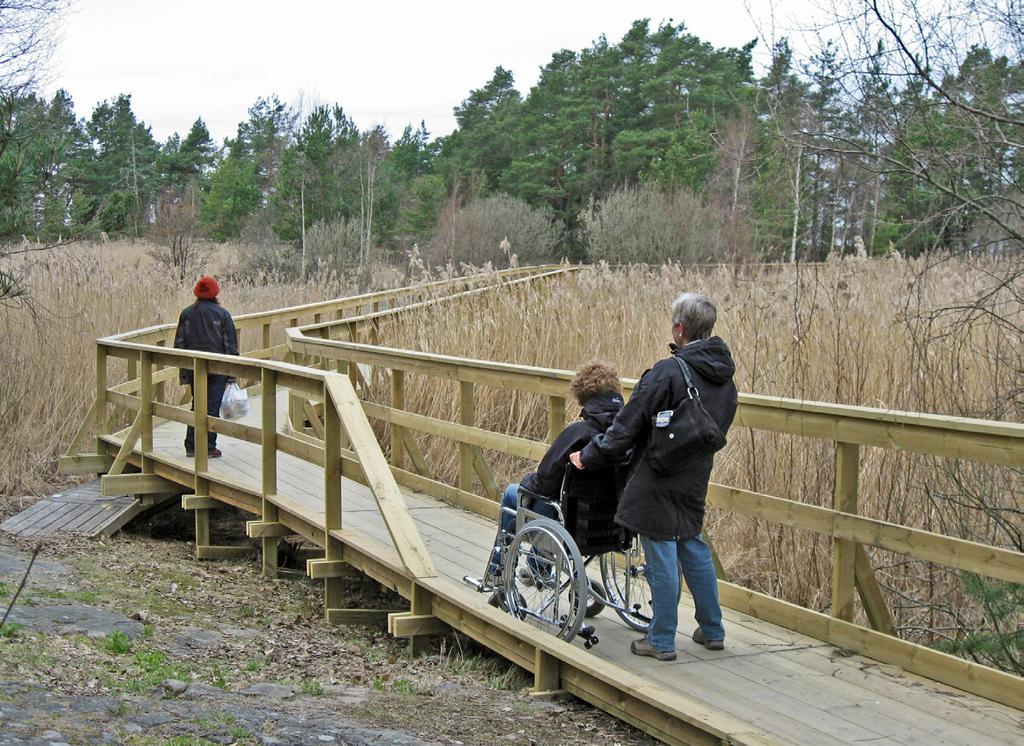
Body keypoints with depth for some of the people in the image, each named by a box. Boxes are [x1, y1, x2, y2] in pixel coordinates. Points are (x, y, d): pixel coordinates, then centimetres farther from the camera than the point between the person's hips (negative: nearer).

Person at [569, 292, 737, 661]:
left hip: (657, 482, -7)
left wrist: (589, 456, -5)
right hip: (695, 483, 7)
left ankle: (662, 641, 10)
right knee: (694, 549, 20)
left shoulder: (667, 373, -20)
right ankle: (712, 630, 29)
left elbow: (627, 426, -16)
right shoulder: (725, 378, 5)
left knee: (662, 558, 1)